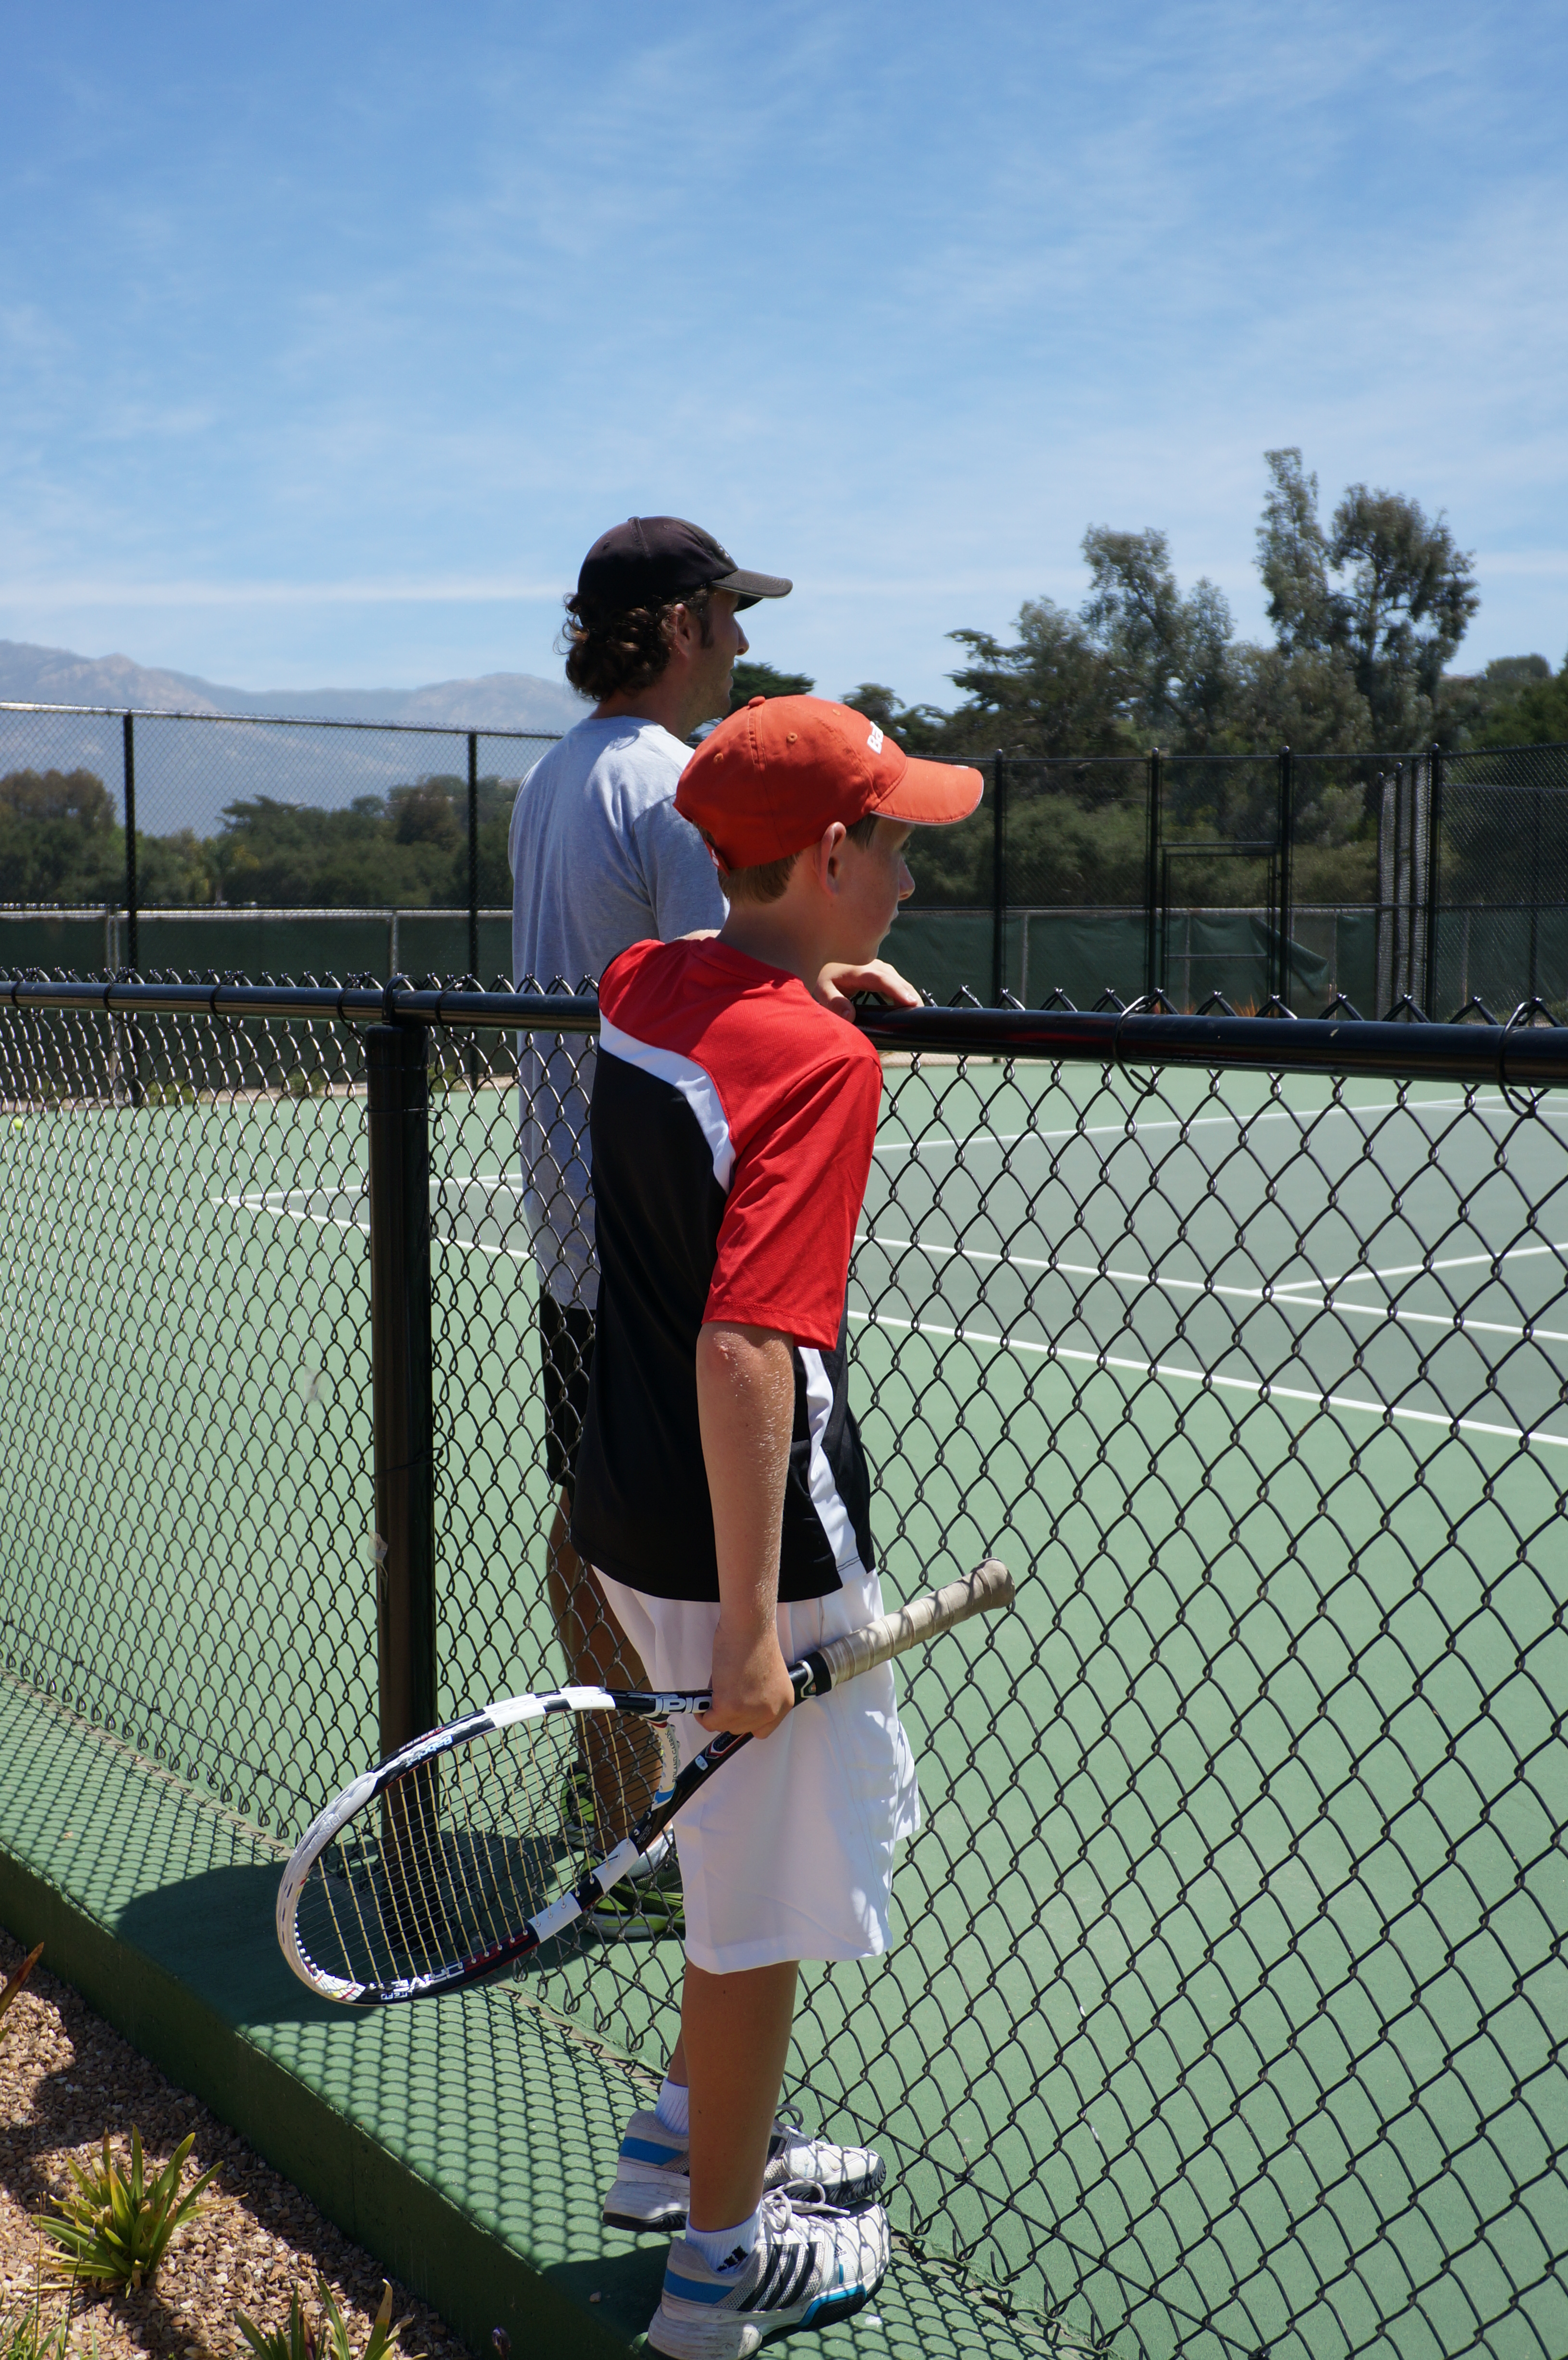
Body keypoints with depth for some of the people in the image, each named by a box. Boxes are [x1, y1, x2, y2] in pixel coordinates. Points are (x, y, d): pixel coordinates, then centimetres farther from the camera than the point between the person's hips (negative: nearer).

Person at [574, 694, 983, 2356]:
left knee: (801, 1828, 27)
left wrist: (822, 977, 18)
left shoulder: (644, 988, 2)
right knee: (768, 1897, 9)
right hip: (748, 1548, -9)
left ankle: (691, 2135, 43)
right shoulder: (819, 1060, -22)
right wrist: (749, 1625, -25)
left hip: (634, 1516, 9)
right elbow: (745, 1354, -28)